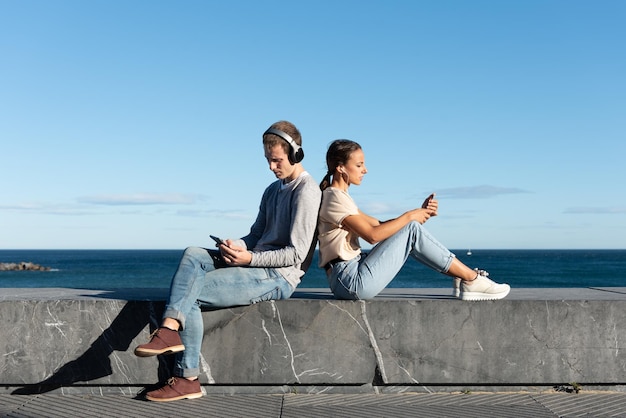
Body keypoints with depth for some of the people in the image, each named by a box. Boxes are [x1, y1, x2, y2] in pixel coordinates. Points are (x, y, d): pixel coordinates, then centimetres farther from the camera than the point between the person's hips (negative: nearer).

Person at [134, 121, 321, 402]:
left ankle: (187, 379, -19)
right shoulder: (272, 190, 22)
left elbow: (296, 254, -13)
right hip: (257, 266, 8)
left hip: (279, 277, -8)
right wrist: (237, 246, -2)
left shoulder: (306, 192, -7)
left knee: (191, 292, -17)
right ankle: (170, 328, -30)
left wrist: (250, 258, -18)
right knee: (193, 255, -16)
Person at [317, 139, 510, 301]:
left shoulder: (340, 197, 19)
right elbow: (372, 235, -21)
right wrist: (409, 217, -10)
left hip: (347, 281, 10)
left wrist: (419, 213, 2)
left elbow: (379, 225, 13)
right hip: (352, 281, -10)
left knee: (410, 229, 8)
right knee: (412, 230, -10)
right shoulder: (334, 198, -12)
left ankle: (464, 277, 6)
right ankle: (472, 279, -2)